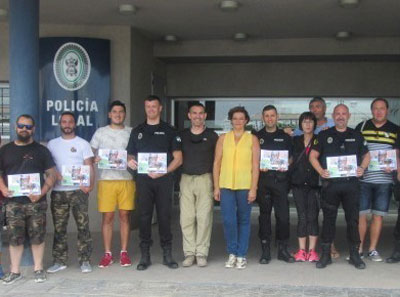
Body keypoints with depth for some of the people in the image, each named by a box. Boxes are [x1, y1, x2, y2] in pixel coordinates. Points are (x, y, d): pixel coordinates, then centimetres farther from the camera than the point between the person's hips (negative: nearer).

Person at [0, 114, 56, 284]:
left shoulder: (41, 150, 6)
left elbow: (51, 175, 3)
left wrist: (41, 193, -12)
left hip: (36, 202, -1)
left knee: (37, 237, 3)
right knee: (15, 238, 5)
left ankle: (38, 269, 16)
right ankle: (15, 271, 15)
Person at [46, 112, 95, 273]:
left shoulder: (83, 144, 6)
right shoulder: (52, 144, 13)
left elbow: (89, 167, 1)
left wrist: (90, 184, -15)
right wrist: (55, 174, -12)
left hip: (79, 190, -2)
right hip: (58, 192, 2)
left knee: (83, 226, -4)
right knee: (59, 228, 6)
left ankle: (85, 260, 2)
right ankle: (59, 261, 14)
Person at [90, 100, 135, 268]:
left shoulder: (131, 132, 10)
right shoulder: (100, 132, 9)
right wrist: (95, 159, -10)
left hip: (127, 179, 1)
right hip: (106, 179, 0)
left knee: (125, 216, 3)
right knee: (107, 217, 1)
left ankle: (124, 252, 13)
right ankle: (107, 254, 10)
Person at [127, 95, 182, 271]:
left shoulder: (169, 131, 7)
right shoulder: (137, 131, 15)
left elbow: (178, 158, 2)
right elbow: (131, 155, 17)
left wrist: (163, 172, -12)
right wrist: (130, 162, -7)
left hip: (163, 179, -2)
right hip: (143, 179, 2)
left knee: (164, 216, 0)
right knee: (144, 217, 1)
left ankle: (167, 254, 10)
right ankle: (145, 256, 9)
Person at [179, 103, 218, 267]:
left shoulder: (212, 136, 6)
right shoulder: (182, 135, 11)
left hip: (205, 179, -2)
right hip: (186, 179, 2)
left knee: (204, 217, -2)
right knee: (186, 218, 1)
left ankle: (201, 253, 6)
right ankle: (189, 253, 9)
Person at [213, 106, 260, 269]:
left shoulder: (252, 139, 5)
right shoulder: (223, 138, 9)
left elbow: (255, 165, 0)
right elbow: (217, 163, 7)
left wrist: (253, 188, -6)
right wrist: (216, 187, 1)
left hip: (245, 186, -1)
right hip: (226, 185, 1)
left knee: (243, 221, 6)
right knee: (228, 221, -5)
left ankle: (241, 255, 17)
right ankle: (232, 253, 13)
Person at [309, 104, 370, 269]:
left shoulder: (356, 136, 11)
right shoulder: (324, 135, 7)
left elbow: (366, 155, 16)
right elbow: (313, 156, 6)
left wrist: (362, 168, -4)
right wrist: (320, 171, -10)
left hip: (351, 183, 1)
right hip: (330, 183, -1)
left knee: (353, 219, 4)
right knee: (328, 219, 4)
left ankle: (354, 254, 15)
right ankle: (325, 254, 12)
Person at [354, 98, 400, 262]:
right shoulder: (361, 127, 8)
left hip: (384, 179, 1)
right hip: (363, 178, -1)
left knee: (378, 215, 5)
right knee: (361, 214, 0)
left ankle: (372, 249, 15)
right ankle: (359, 248, 12)